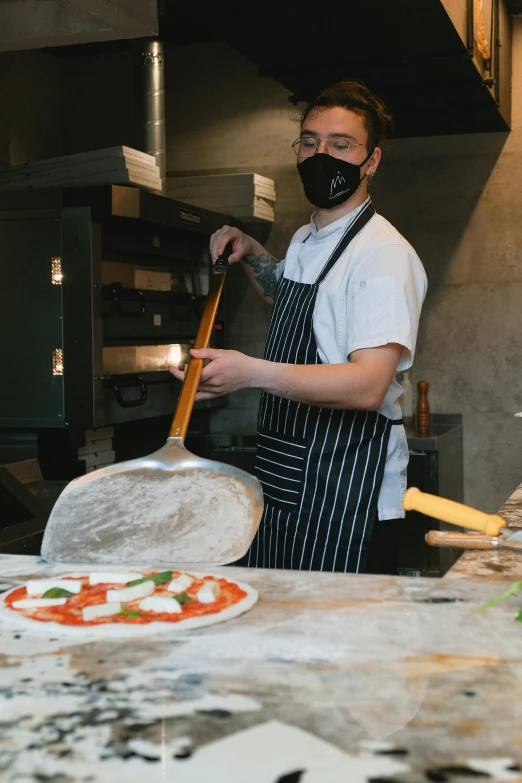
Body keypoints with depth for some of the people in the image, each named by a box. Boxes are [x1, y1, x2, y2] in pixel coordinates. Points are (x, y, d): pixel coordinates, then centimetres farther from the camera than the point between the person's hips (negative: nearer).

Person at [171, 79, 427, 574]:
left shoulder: (385, 254, -16)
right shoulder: (304, 242, 13)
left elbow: (369, 384, -28)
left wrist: (252, 373, -39)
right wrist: (251, 255, 17)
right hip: (281, 484, 9)